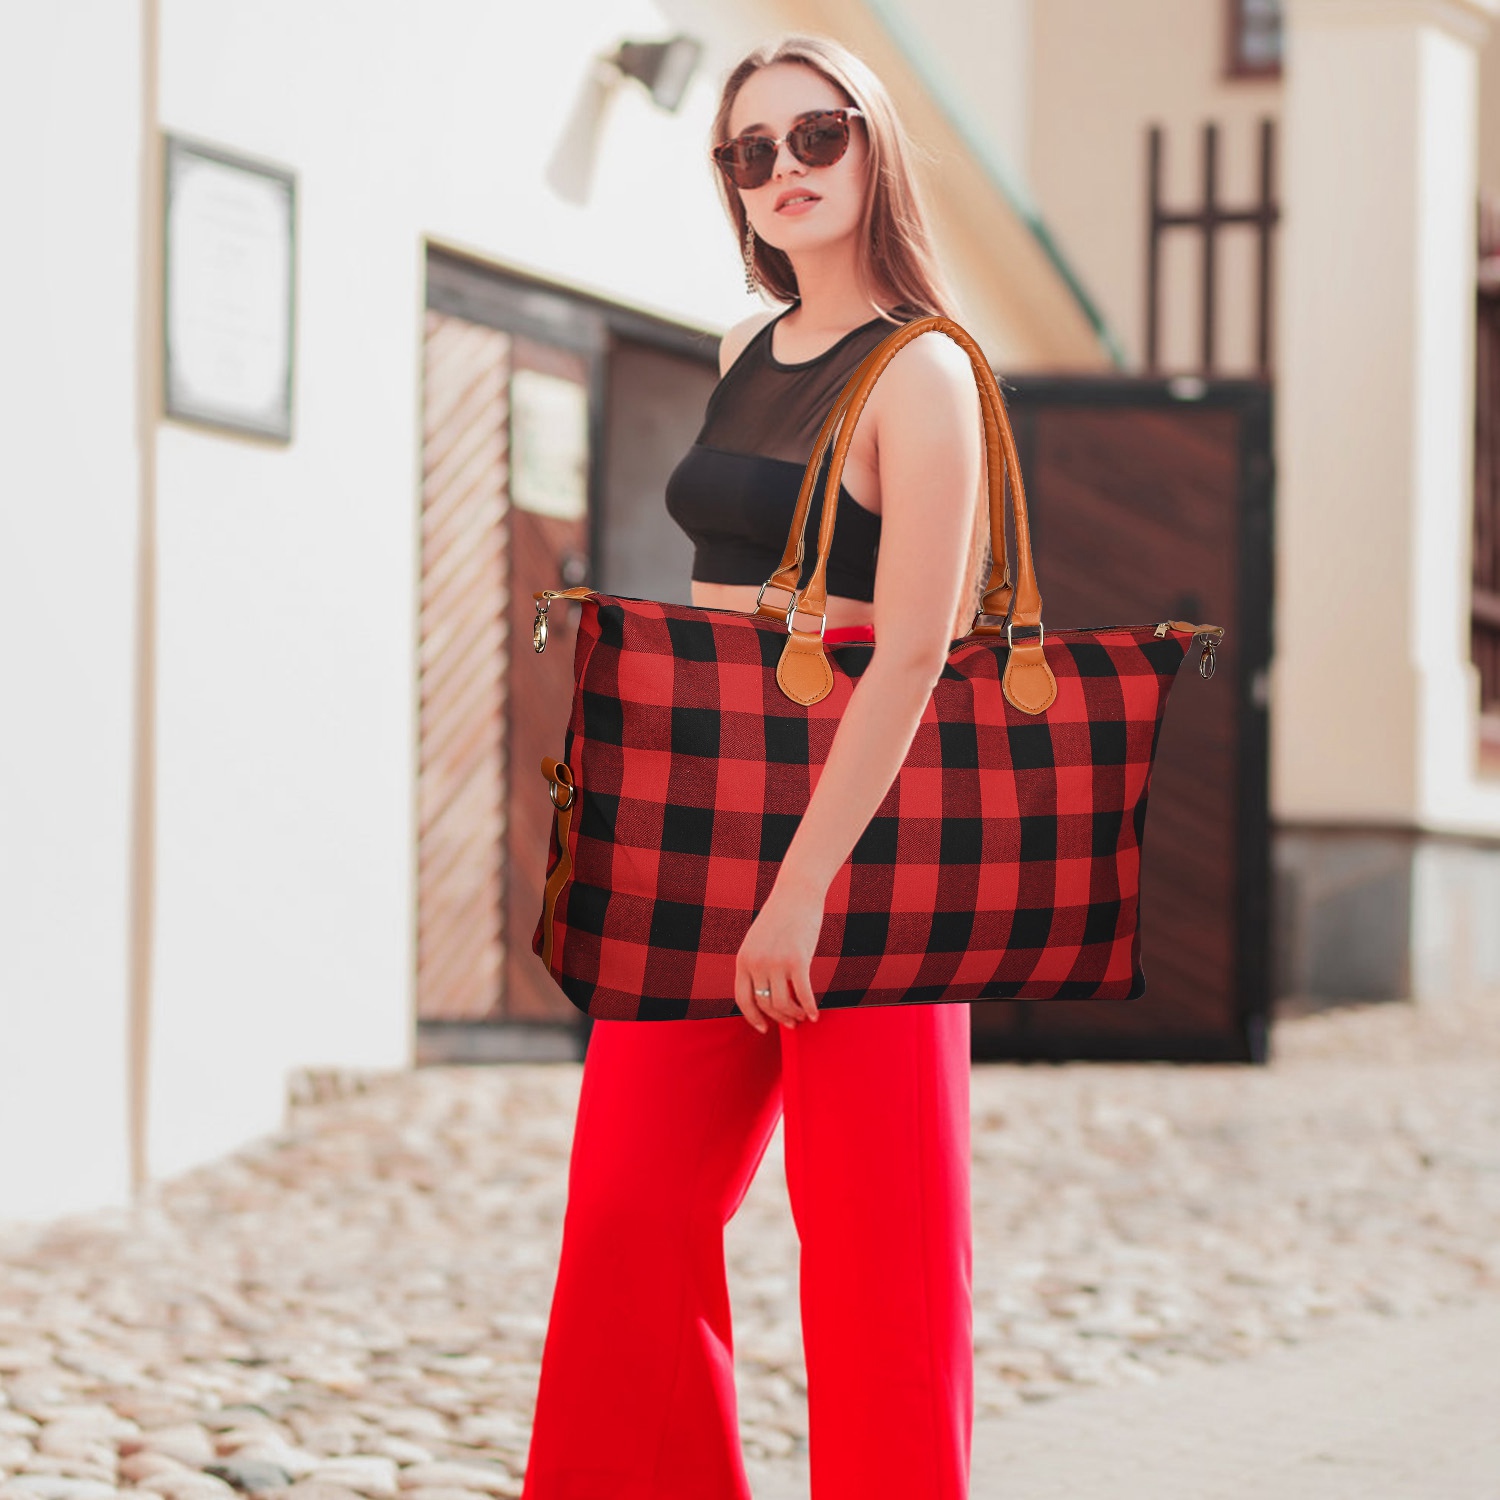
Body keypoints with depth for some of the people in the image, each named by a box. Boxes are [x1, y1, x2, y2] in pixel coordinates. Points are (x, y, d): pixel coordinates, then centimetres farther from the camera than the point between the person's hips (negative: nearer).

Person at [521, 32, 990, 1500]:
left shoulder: (922, 373, -10)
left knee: (867, 1229, -2)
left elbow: (911, 653, -17)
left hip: (850, 817, -7)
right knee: (631, 1201, 6)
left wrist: (803, 887, -23)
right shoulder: (746, 352, 13)